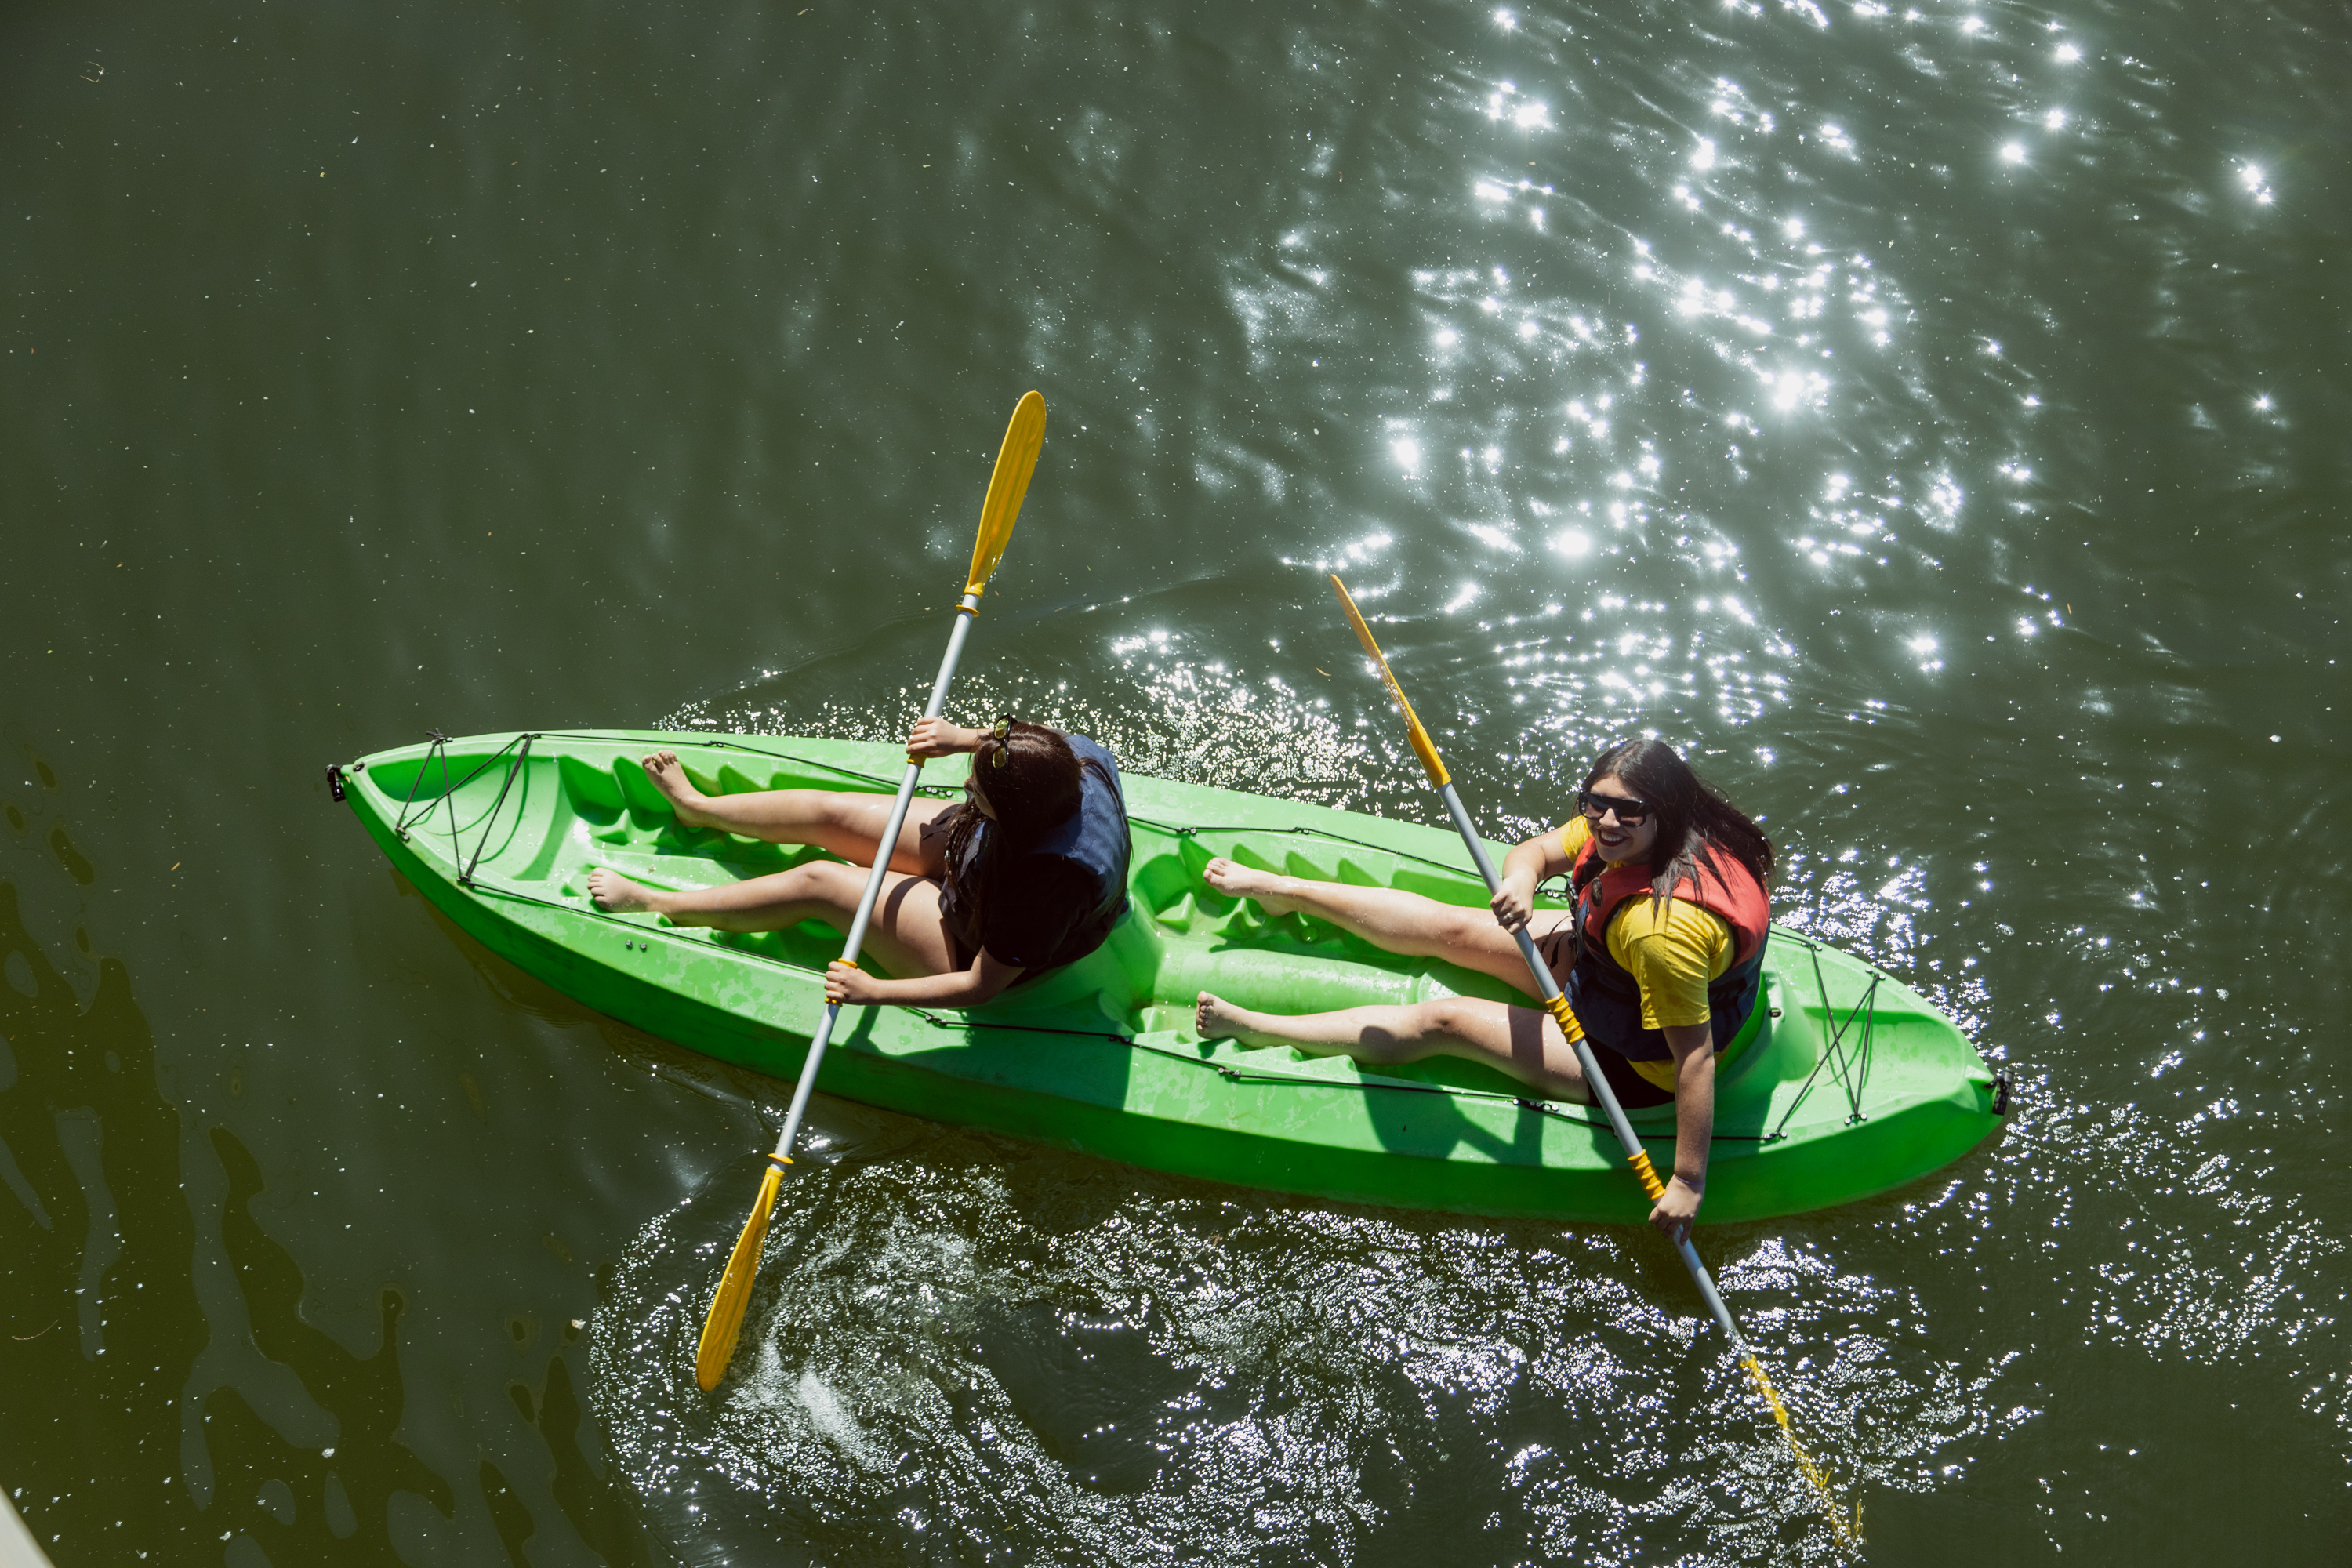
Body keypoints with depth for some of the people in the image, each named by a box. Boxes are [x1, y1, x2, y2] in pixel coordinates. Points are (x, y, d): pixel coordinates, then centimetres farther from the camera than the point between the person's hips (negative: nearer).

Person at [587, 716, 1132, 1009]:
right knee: (826, 813, 8)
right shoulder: (1077, 756, -28)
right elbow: (1020, 748, 0)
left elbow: (979, 987, -33)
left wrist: (872, 990, -28)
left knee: (818, 883, -6)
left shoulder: (1048, 885, -45)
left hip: (970, 947, -7)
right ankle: (697, 808, 35)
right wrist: (965, 738, -15)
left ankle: (657, 905, 15)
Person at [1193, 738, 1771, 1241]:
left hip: (1635, 1065, -8)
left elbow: (1696, 1055, -38)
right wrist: (1521, 881, -31)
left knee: (1442, 1021, -4)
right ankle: (1280, 891, 25)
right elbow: (1533, 852, -5)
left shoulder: (1665, 927, -41)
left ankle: (1261, 1030, 9)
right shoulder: (1613, 831, -16)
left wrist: (1688, 1181, -35)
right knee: (1448, 928, 9)